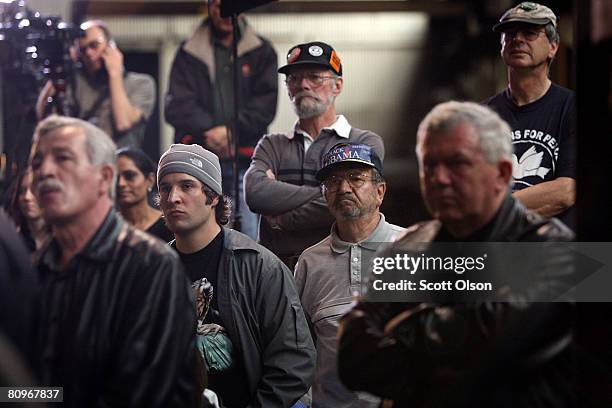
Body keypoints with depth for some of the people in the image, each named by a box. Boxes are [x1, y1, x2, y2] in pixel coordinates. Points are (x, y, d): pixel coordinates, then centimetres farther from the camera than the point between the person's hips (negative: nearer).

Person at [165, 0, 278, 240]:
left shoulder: (261, 51, 14)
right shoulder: (189, 53, 13)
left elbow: (265, 103, 3)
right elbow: (177, 105, 3)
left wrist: (231, 131, -10)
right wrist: (208, 132, -12)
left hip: (244, 159, 0)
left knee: (247, 236, -8)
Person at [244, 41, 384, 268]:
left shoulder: (366, 143, 10)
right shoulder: (272, 145, 20)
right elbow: (255, 193, -1)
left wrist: (281, 219, 1)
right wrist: (323, 193, -6)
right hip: (276, 268, 2)